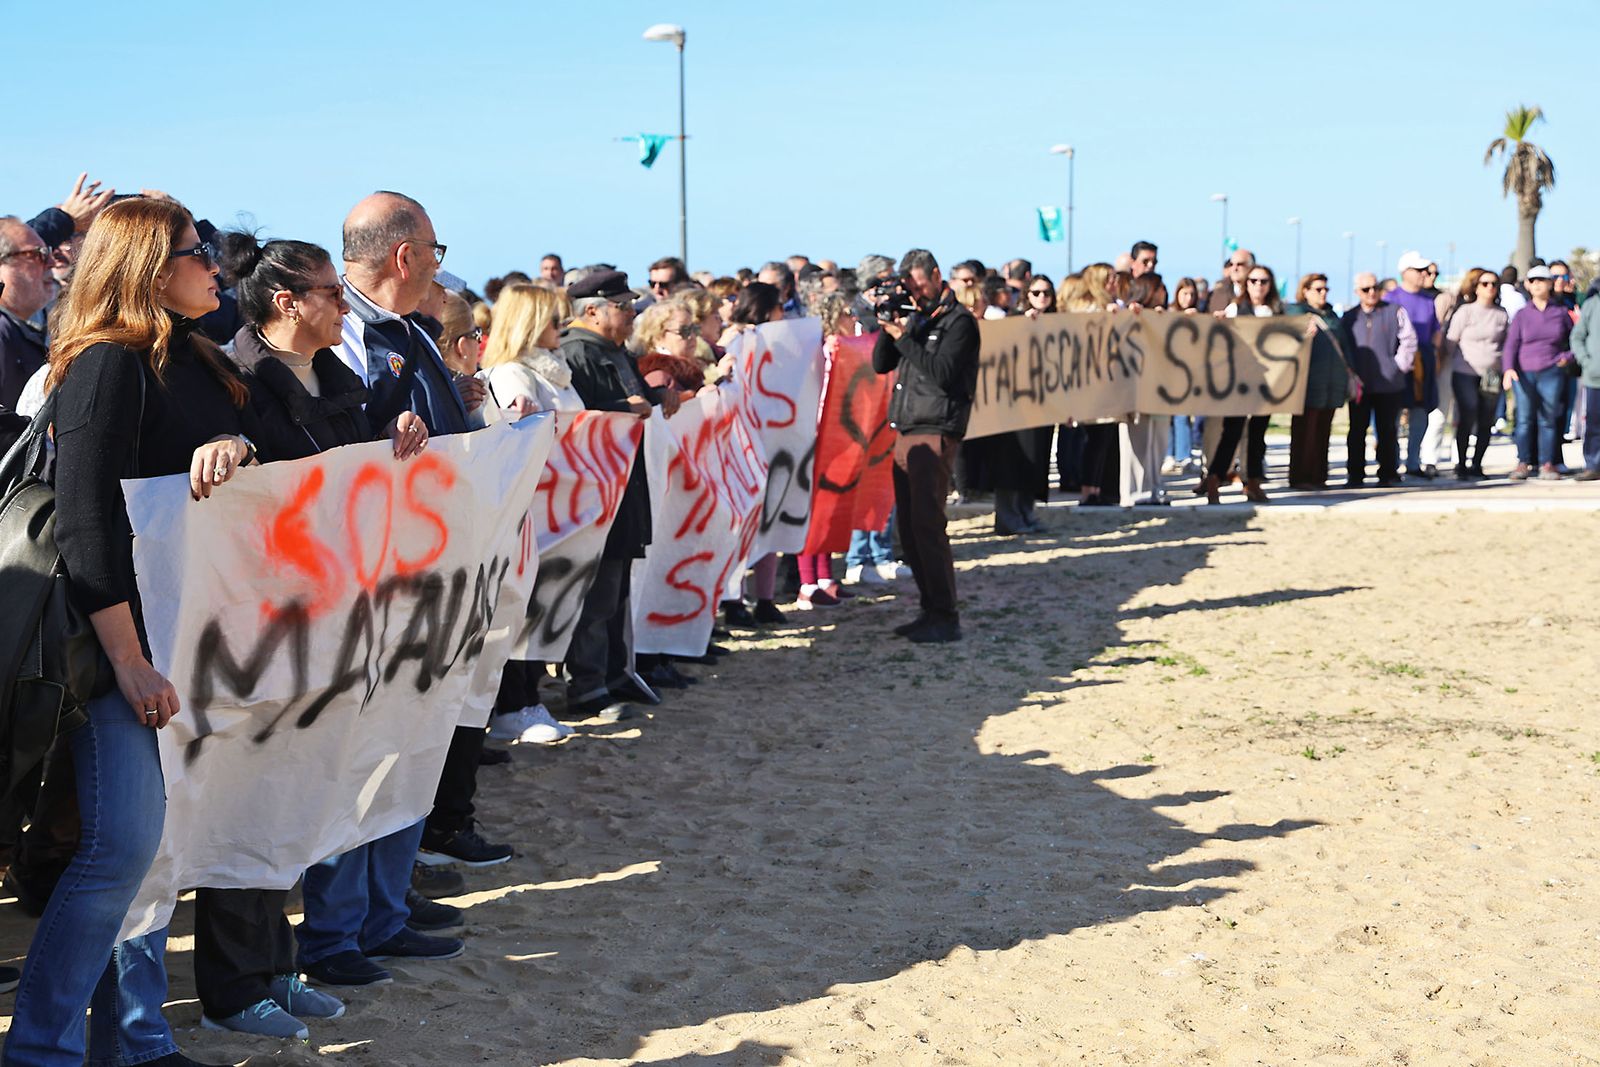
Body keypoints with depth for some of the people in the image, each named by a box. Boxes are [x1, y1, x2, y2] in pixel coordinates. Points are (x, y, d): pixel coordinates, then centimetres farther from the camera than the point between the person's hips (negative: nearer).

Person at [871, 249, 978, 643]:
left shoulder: (958, 321, -5)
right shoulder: (915, 317, 18)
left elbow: (942, 374, -17)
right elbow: (880, 364, 15)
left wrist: (903, 337, -14)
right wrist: (888, 328, -1)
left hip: (935, 434, -8)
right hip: (905, 432, 8)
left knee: (927, 523, -13)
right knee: (909, 525, 8)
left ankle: (945, 618, -11)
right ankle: (930, 610, 15)